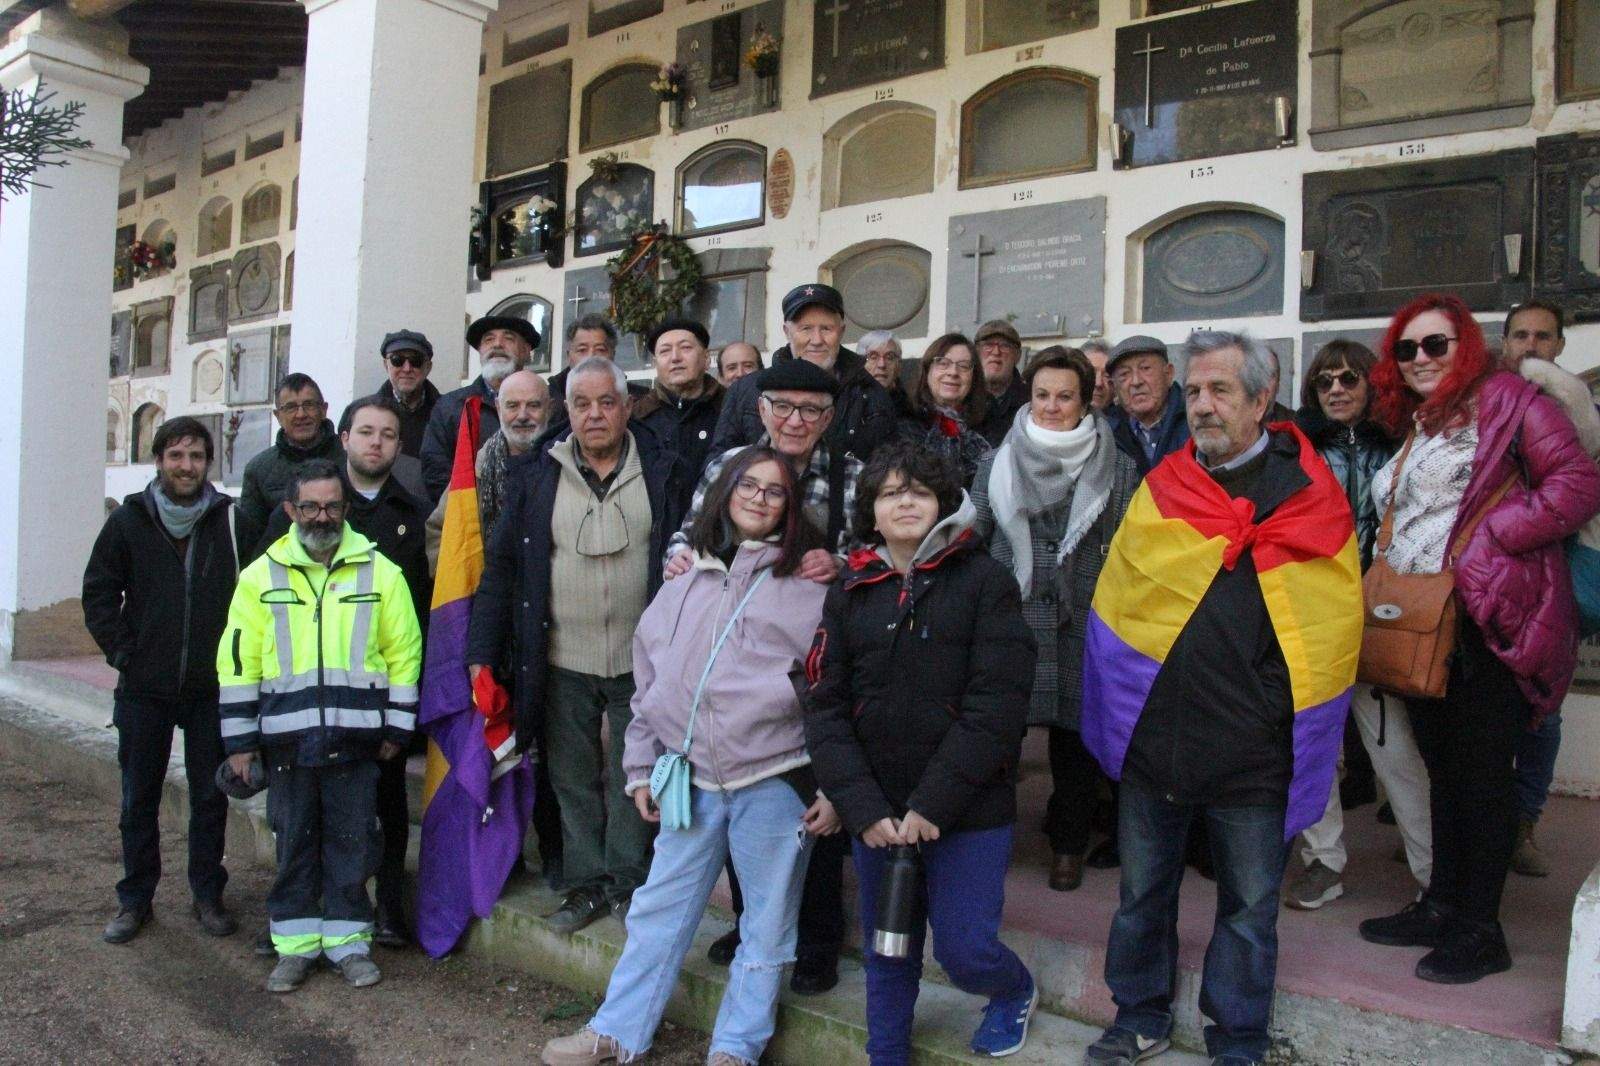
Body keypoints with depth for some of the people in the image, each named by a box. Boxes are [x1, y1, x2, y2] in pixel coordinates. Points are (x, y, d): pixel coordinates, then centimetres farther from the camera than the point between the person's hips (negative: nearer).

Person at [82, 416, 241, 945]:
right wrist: (124, 653, -2)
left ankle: (208, 895, 22)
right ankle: (134, 898, 25)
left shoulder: (232, 520, -3)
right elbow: (98, 593, 6)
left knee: (211, 795, 8)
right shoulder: (129, 520, 0)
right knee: (139, 799, 11)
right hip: (144, 688, 1)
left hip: (211, 687, -1)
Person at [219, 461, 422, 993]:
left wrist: (396, 729, 0)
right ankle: (296, 943, 23)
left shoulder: (380, 572, 2)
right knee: (294, 843, 10)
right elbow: (238, 662, 6)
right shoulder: (261, 576, 5)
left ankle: (348, 939, 21)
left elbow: (404, 653, 3)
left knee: (351, 841, 7)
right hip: (287, 738, 1)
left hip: (355, 739, -1)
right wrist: (240, 739, 2)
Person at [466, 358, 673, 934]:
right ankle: (586, 884, 26)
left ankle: (628, 883, 25)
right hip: (562, 663, 1)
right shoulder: (537, 474, 3)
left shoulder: (660, 471, 0)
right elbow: (500, 563, 2)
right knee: (573, 780, 11)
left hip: (640, 661, -1)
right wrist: (482, 654, -3)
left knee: (634, 780, 10)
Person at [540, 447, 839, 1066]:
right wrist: (641, 768, 14)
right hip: (693, 782, 4)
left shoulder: (807, 588, -2)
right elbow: (648, 682, 16)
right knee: (657, 911, 13)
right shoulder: (685, 583, 11)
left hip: (775, 782, -3)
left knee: (767, 924, 9)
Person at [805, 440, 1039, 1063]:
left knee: (964, 951, 3)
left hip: (969, 811, -3)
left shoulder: (986, 582, -5)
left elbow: (996, 708, -13)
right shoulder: (849, 592, 4)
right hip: (876, 815, 3)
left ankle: (1015, 992, 37)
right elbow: (825, 707, -1)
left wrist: (931, 806, -17)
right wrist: (864, 810, -12)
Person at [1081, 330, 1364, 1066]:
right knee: (1142, 892, 16)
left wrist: (1295, 719, -2)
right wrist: (1120, 715, 2)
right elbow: (1113, 607, 6)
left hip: (1254, 750, -2)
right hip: (1152, 738, 2)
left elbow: (1334, 628, 1)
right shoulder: (1159, 490, 3)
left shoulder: (1312, 499, -2)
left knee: (1249, 908, 13)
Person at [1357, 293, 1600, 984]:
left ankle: (1480, 931, 11)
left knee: (1481, 773, -1)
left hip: (1490, 620, -8)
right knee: (1443, 769, 14)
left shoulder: (1508, 400, -4)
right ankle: (1442, 906, 26)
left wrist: (1482, 542, -18)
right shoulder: (1415, 429, 20)